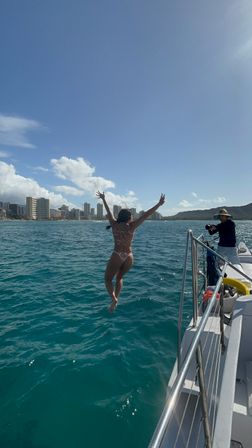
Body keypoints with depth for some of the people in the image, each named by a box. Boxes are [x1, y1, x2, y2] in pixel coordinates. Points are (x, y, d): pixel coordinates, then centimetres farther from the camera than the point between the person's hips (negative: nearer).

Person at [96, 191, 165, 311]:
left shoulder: (114, 224, -1)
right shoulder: (131, 226, -4)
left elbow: (109, 212, 13)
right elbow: (146, 215, -5)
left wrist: (103, 199, 28)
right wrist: (159, 204, -3)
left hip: (117, 255, -2)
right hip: (129, 257, 2)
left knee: (108, 279, 13)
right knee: (119, 278, 25)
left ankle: (114, 299, -6)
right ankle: (115, 299, 23)